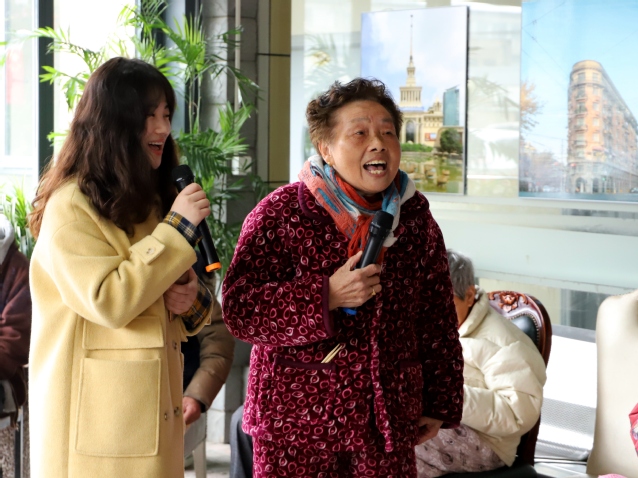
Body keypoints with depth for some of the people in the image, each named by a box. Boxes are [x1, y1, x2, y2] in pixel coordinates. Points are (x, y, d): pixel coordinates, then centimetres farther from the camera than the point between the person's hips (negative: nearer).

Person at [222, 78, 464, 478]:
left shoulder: (415, 216, 6)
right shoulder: (282, 213, -7)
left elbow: (439, 320, 12)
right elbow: (239, 309, -13)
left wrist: (441, 404, 13)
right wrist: (327, 296, -22)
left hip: (389, 423, 4)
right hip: (297, 422, -3)